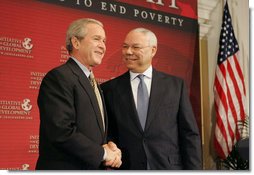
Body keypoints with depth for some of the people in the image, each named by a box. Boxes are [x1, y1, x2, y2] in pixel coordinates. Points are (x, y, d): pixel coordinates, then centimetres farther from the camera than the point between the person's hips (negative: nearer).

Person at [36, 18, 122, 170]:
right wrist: (102, 153, -15)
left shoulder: (91, 83, 13)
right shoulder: (59, 77, -15)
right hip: (66, 168, -8)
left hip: (95, 167, 8)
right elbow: (62, 132, -25)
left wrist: (110, 148, -5)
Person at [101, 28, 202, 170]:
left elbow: (190, 134, 1)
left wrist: (193, 169, -6)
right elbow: (106, 135, 5)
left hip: (170, 167, 0)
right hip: (128, 169, 0)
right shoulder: (109, 89, 2)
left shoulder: (176, 85, 2)